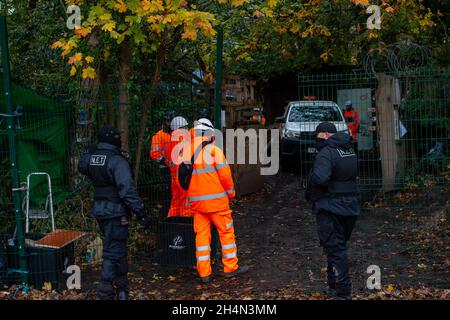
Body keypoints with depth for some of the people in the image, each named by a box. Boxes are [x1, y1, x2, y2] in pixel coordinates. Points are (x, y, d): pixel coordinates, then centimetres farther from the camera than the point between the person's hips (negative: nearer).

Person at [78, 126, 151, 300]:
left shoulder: (90, 157, 1)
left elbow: (82, 167, 26)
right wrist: (141, 213, -21)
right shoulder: (118, 161, -21)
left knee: (118, 248, 22)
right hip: (116, 212, -8)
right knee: (113, 252, -1)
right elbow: (128, 191, -25)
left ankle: (122, 288, 35)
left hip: (99, 210, 8)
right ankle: (105, 294, 2)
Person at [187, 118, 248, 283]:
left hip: (196, 200, 5)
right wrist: (231, 192, 5)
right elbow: (225, 175, -11)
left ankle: (204, 273, 11)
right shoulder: (213, 150, -10)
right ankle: (230, 267, 16)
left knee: (201, 234, 9)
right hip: (216, 199, -4)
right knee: (226, 232, 9)